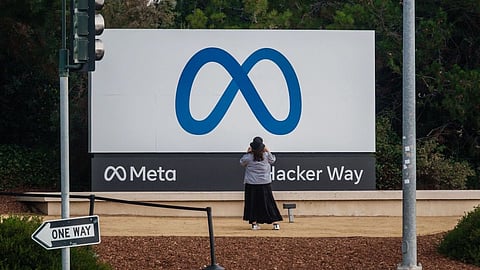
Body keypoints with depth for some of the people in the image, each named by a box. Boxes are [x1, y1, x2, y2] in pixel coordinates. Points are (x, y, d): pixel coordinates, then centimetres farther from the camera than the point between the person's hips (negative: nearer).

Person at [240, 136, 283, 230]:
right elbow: (273, 160, 14)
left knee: (252, 204, 8)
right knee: (269, 203, 6)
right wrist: (268, 151, 13)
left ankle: (254, 223, 5)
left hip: (251, 184, -1)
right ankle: (275, 222, 4)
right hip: (265, 184, 1)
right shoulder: (266, 155, -7)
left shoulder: (248, 157, -11)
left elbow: (242, 163, 9)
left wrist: (247, 153, 10)